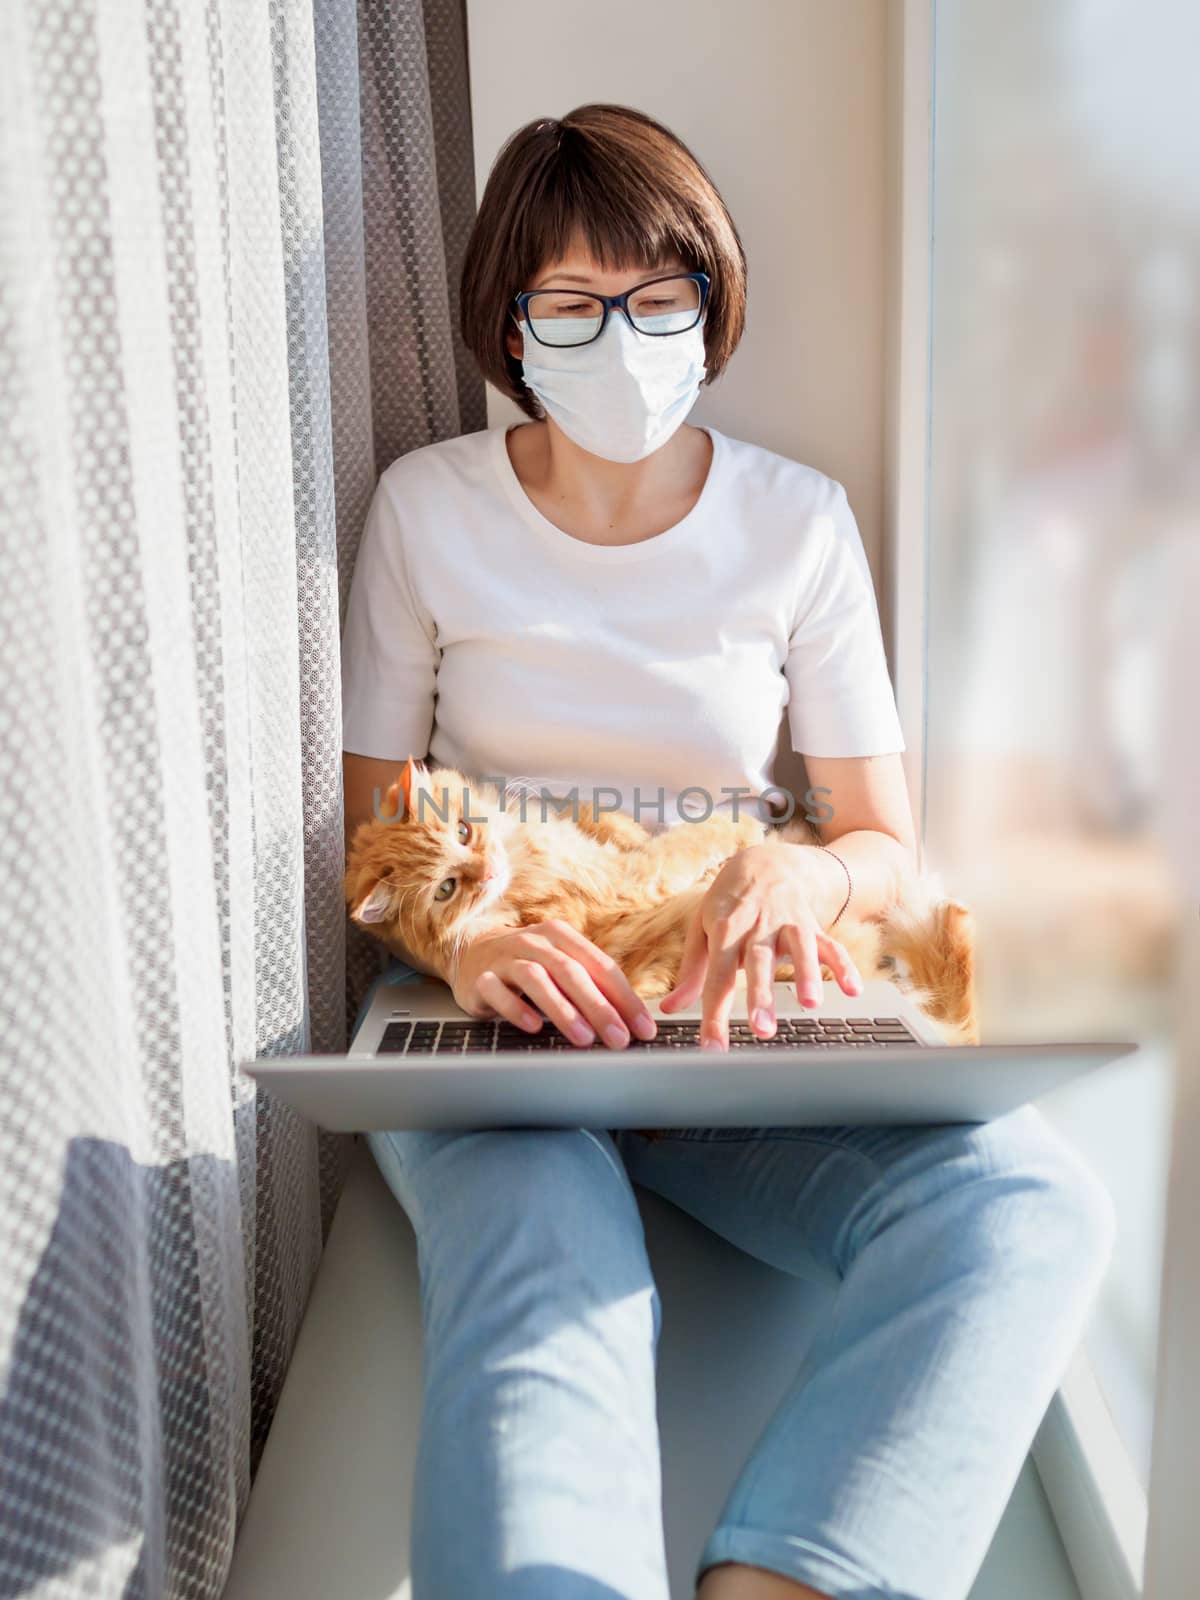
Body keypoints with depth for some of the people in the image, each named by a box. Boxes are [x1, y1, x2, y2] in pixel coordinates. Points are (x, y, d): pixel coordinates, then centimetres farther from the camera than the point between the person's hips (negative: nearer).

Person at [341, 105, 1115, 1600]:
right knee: (545, 1278, -37)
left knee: (1030, 1207, -29)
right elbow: (370, 824, 6)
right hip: (490, 1013, -1)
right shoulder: (428, 507, 3)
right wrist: (462, 937, -18)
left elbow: (887, 844, 7)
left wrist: (807, 874, -19)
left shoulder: (798, 522, 5)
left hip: (729, 1015, 2)